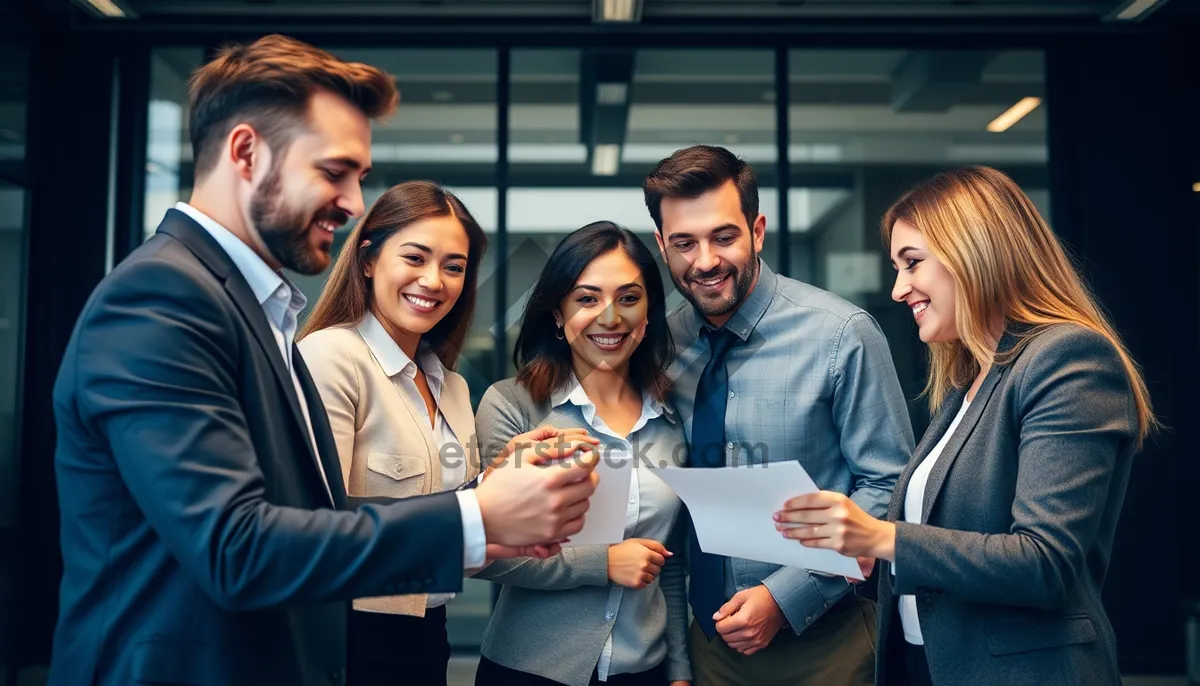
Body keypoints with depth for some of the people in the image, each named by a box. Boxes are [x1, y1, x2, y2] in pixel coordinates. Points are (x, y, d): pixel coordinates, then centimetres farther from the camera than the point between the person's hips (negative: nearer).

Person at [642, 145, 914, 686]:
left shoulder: (841, 335, -14)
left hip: (821, 640, -3)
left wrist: (785, 597, -18)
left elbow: (888, 488, -11)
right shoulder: (663, 345, -3)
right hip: (709, 639, 3)